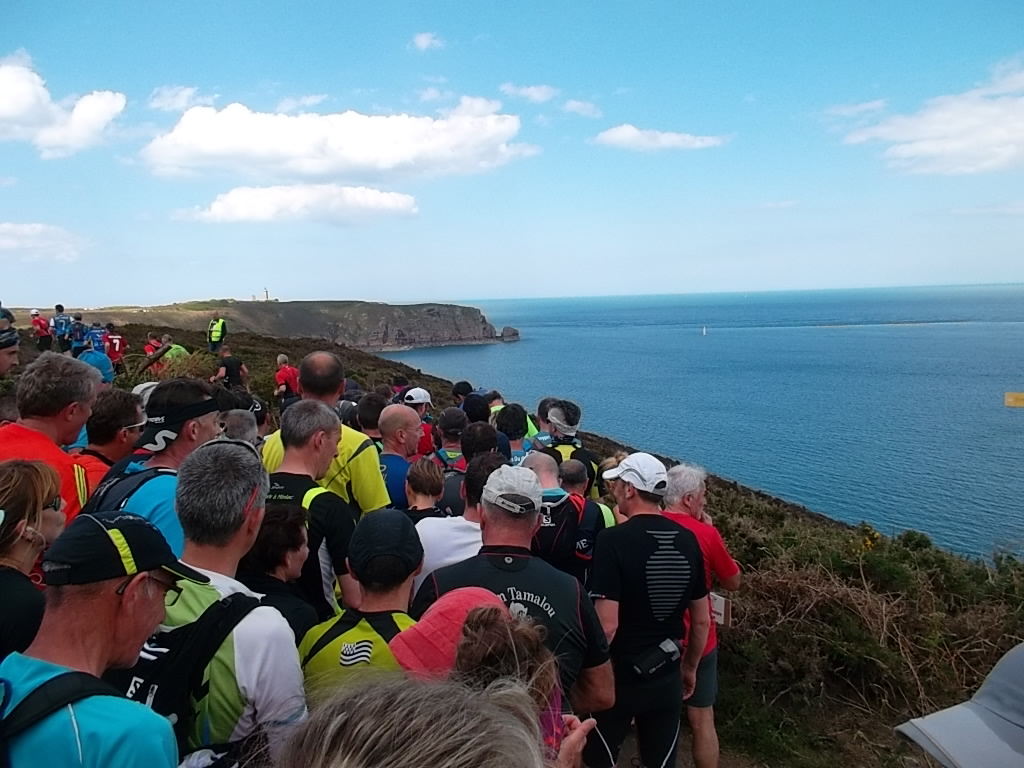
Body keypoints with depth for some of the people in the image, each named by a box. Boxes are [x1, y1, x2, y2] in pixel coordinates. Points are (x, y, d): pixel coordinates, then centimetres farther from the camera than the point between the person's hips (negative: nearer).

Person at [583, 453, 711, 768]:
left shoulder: (614, 540, -20)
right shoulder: (688, 540, -3)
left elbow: (607, 626, -23)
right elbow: (702, 620, 5)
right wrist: (690, 667, 19)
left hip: (618, 677, -5)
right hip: (667, 678, 5)